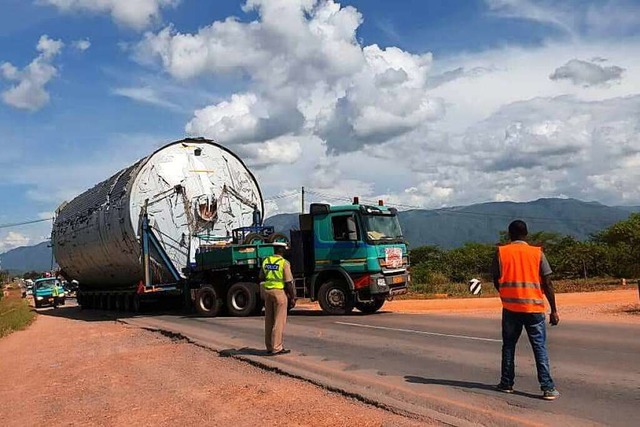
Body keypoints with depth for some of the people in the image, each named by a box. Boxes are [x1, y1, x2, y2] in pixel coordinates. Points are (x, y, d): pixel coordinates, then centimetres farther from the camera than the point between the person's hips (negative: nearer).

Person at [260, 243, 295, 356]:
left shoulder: (265, 261, 7)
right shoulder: (284, 263, -11)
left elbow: (261, 278, 13)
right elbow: (288, 282, -11)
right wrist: (292, 296, -1)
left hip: (267, 291, 6)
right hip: (279, 292, -6)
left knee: (269, 320, 13)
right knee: (279, 321, 0)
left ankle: (269, 347, 19)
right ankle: (276, 348, 1)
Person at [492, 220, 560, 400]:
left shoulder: (501, 252, 0)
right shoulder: (537, 253, 0)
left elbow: (496, 281, 4)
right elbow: (547, 284, -1)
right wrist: (554, 310, 4)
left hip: (510, 308, 1)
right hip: (534, 307, 0)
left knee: (508, 346, 13)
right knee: (540, 348, 3)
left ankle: (507, 383, 18)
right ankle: (548, 388, -1)